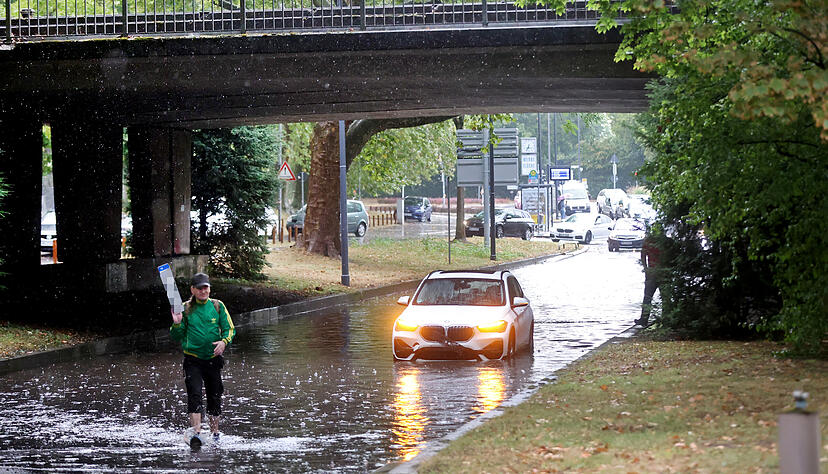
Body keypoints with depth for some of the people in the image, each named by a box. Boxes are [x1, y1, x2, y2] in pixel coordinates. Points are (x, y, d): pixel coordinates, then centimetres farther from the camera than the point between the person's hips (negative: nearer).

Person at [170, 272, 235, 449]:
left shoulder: (218, 306, 5)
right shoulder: (186, 308, 2)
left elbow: (230, 328, 5)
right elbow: (176, 337, 4)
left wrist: (224, 341, -15)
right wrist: (177, 324, -17)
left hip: (213, 359, 2)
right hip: (192, 360, -2)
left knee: (214, 397, 11)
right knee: (194, 394, -18)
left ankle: (215, 433, 27)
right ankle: (196, 433, -27)